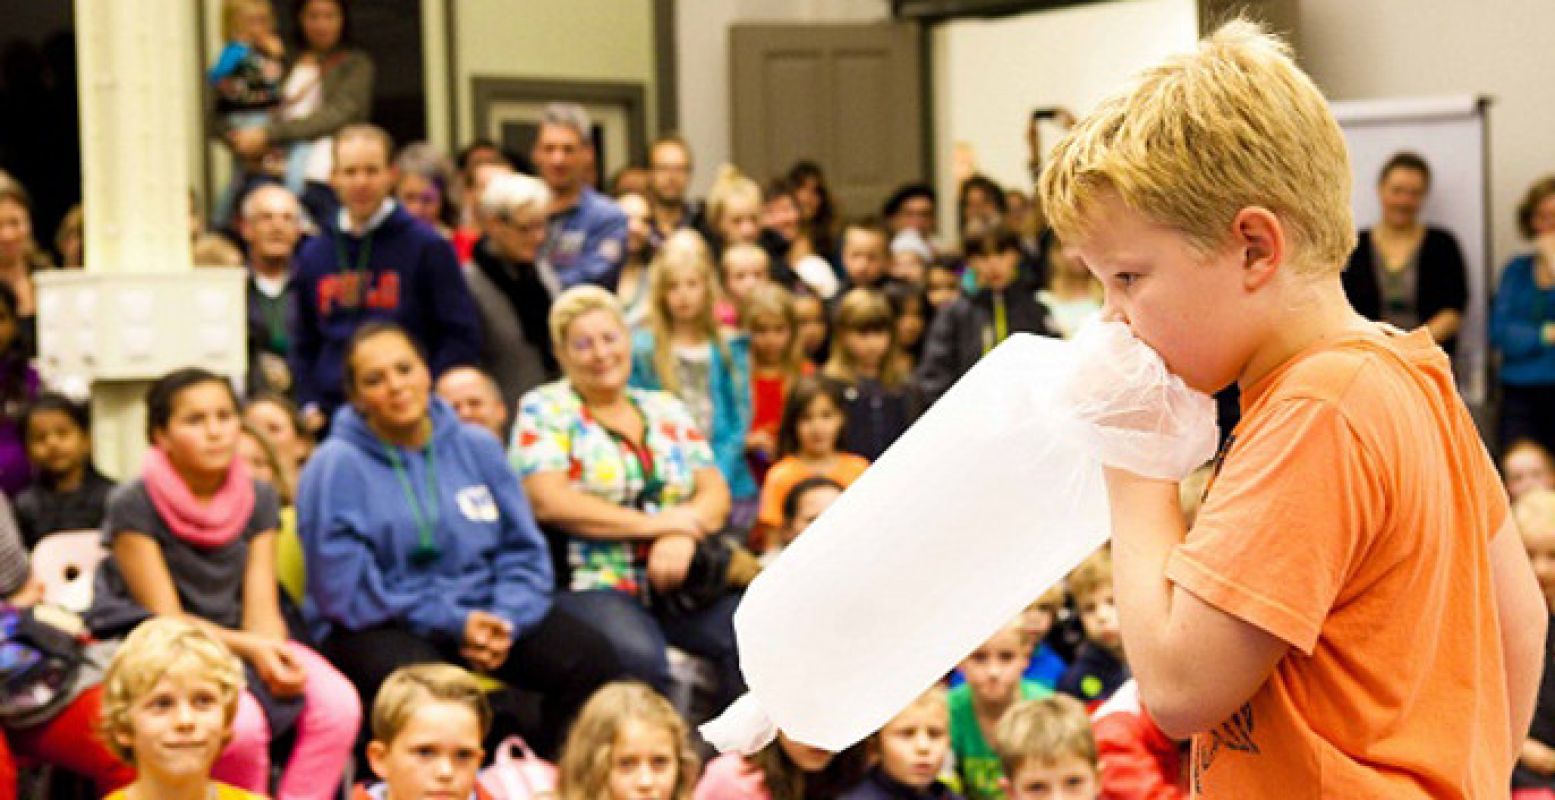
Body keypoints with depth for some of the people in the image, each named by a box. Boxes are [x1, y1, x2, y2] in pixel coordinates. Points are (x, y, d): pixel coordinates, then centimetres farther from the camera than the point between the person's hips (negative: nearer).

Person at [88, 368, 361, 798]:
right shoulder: (134, 505, -11)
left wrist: (272, 651, -24)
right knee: (241, 723, -34)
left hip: (241, 638, 5)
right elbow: (166, 620, -13)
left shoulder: (258, 499, 4)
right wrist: (250, 648, -26)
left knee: (338, 706, -22)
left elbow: (260, 608, -1)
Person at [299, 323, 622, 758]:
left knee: (591, 657, -19)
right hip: (382, 626, -4)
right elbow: (344, 590, -9)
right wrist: (452, 623, -14)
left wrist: (506, 619, -12)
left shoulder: (477, 447, 9)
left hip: (481, 611, 5)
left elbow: (523, 550, 9)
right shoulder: (336, 466, -4)